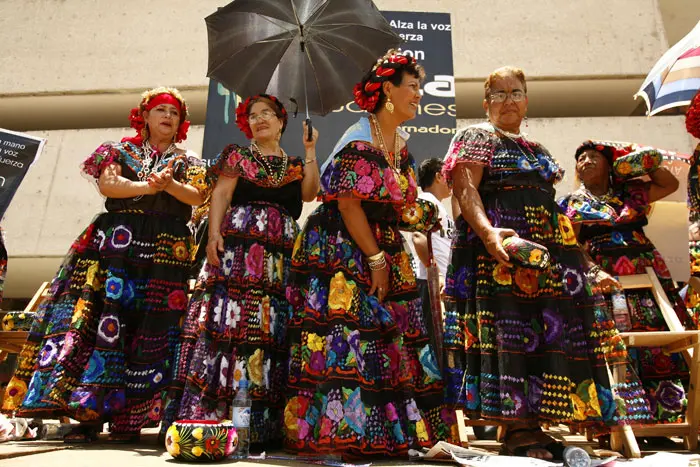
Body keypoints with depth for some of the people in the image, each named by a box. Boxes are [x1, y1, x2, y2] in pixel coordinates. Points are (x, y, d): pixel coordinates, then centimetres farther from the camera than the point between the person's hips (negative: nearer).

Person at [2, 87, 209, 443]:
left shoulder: (188, 162, 18)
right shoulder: (121, 150, 17)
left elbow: (197, 196, 2)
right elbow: (107, 184, -1)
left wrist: (170, 184, -16)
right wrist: (149, 187, -13)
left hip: (166, 250, 0)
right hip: (117, 243, 0)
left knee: (151, 326, -7)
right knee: (106, 315, -10)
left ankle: (128, 418, -2)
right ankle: (89, 414, -6)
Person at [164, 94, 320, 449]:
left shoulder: (295, 165, 21)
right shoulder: (237, 155, 14)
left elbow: (309, 193, 2)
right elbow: (220, 195, 2)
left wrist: (310, 150, 2)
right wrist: (214, 233, -12)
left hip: (282, 256, 3)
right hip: (238, 249, -2)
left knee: (272, 328, -1)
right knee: (228, 319, -11)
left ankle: (262, 425, 4)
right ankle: (209, 416, -7)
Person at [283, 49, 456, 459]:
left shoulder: (402, 147, 15)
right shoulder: (359, 141, -11)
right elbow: (348, 204, -18)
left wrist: (418, 216, -1)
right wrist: (376, 260, -16)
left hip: (385, 254, 9)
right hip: (343, 253, -8)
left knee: (390, 343, 7)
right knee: (348, 335, -12)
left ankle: (387, 432, 16)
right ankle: (339, 431, -2)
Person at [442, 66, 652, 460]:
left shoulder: (539, 150, 25)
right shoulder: (478, 138, 3)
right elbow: (465, 190, -11)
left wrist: (571, 246, 14)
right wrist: (488, 232, -27)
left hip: (548, 252, 8)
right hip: (500, 249, -7)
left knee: (549, 334, 3)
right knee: (510, 331, -11)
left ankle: (532, 423, 12)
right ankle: (519, 430, -5)